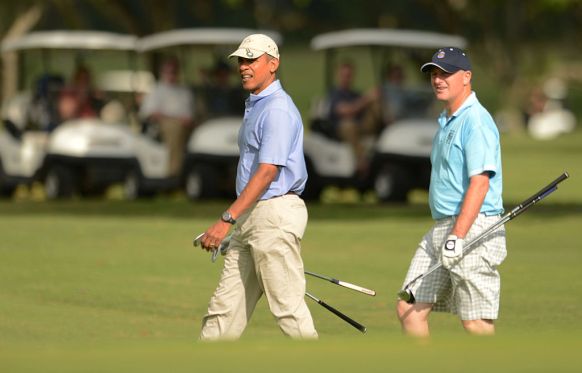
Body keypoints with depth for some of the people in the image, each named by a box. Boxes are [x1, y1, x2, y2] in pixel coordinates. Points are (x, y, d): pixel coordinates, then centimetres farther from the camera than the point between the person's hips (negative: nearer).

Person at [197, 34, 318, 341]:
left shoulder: (278, 109, -14)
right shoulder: (254, 106, 18)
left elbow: (267, 172, -22)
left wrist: (227, 219, -26)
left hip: (275, 214, -10)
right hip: (250, 218, 10)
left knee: (288, 307, -8)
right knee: (224, 307, 8)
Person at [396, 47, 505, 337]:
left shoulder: (476, 120, -13)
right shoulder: (445, 122, 19)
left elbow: (480, 182, -21)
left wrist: (457, 236, -26)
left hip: (472, 228, -10)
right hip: (441, 227, 10)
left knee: (475, 322, -7)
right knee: (409, 309, 6)